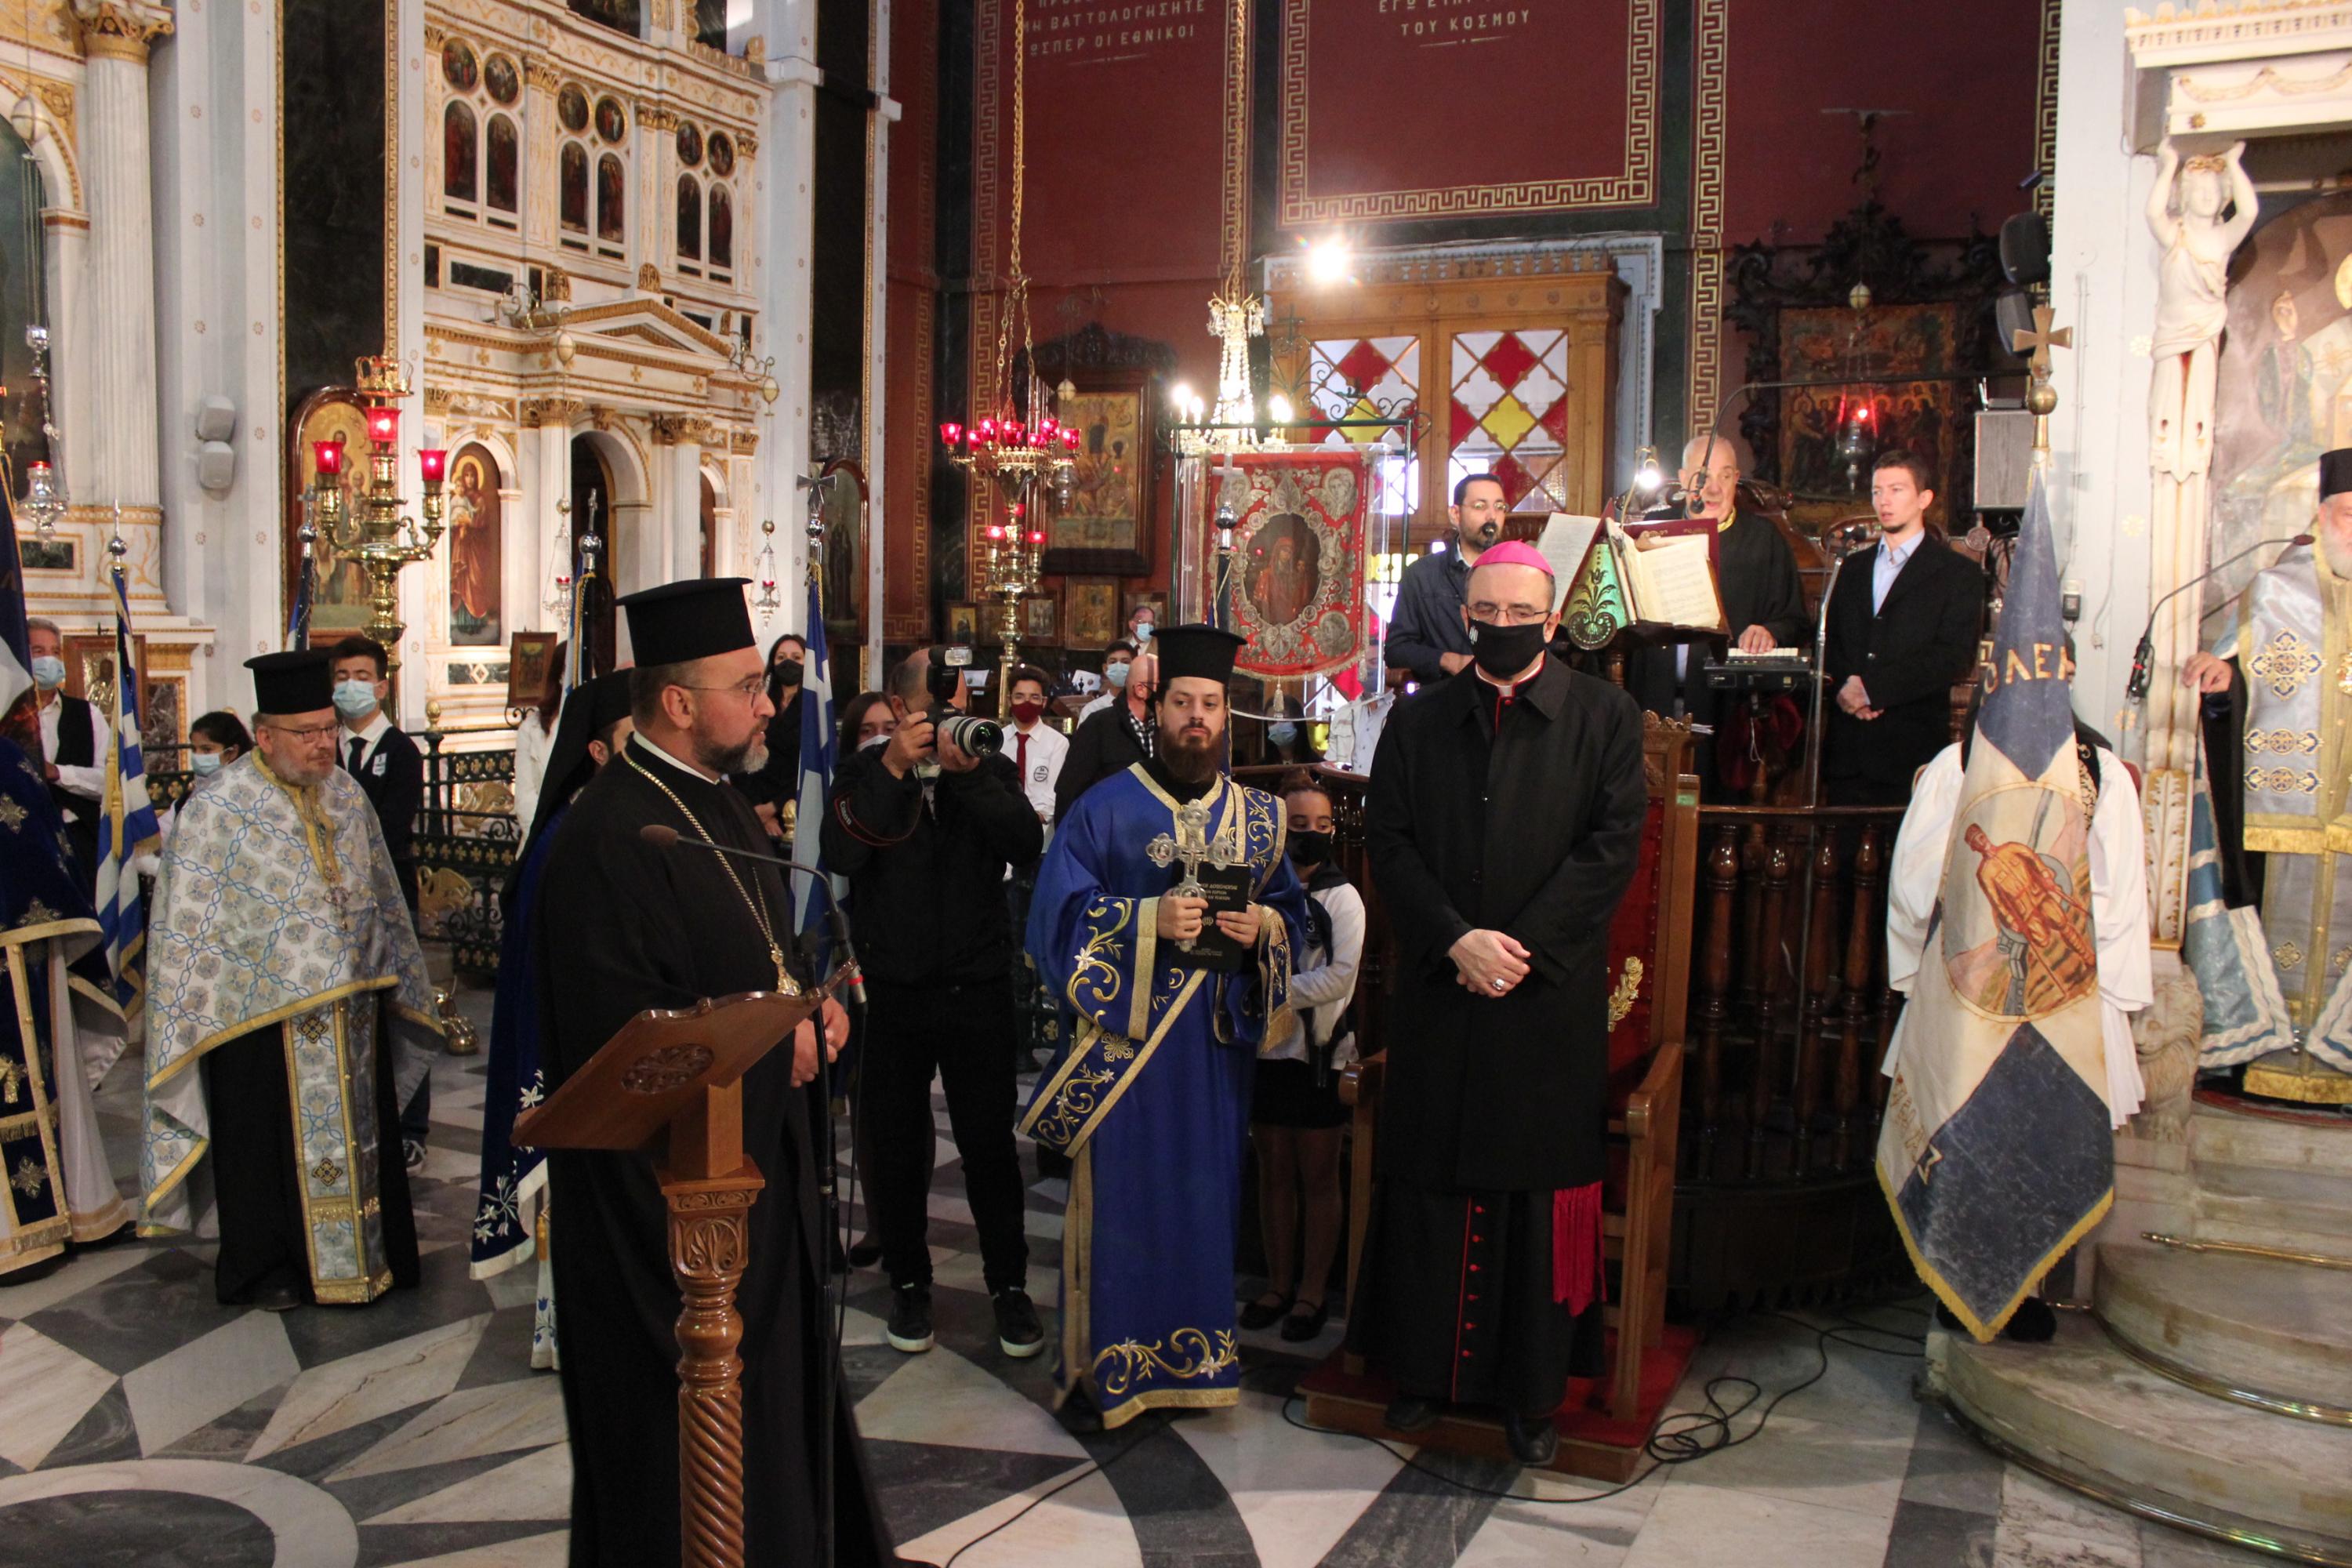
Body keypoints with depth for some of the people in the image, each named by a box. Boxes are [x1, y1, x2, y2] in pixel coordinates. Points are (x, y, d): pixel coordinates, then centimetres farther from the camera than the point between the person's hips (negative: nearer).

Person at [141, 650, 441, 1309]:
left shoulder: (345, 795, 5)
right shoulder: (219, 810, -12)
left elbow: (382, 899, 14)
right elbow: (187, 928, -10)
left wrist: (399, 981, 17)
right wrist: (193, 1019, -11)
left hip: (352, 1010, 5)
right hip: (265, 1017, -5)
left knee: (356, 1130, 14)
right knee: (272, 1145, 8)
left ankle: (364, 1252, 28)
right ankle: (269, 1268, 25)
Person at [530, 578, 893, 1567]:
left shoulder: (718, 802, 8)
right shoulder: (610, 836, -21)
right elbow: (618, 1031, -24)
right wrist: (776, 1045, -17)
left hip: (756, 1151, 9)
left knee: (771, 1369, 19)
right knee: (683, 1413, 6)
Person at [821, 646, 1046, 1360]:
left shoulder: (992, 768, 2)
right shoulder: (864, 772, 1)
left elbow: (1027, 846, -14)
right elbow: (839, 853, -17)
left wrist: (971, 773, -23)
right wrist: (893, 769, -22)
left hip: (978, 987, 0)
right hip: (893, 990, 1)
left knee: (990, 1142, 4)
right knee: (894, 1145, 10)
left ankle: (1009, 1282, 20)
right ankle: (908, 1281, 27)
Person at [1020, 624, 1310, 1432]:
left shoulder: (1257, 816, 9)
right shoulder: (1104, 808, -2)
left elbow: (1292, 909, 13)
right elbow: (1058, 911, -7)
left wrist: (1263, 926, -10)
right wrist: (1151, 921, -20)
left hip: (1218, 1040, 4)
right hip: (1124, 1039, -3)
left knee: (1208, 1196, 9)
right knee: (1118, 1198, 1)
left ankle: (1196, 1353, 24)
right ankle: (1100, 1363, 15)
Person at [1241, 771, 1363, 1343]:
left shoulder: (1341, 897, -3)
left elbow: (1340, 976, -13)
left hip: (1320, 1053, -3)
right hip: (1267, 1049, 3)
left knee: (1317, 1176, 4)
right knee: (1274, 1171, 10)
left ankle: (1313, 1292, 14)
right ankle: (1278, 1284, 21)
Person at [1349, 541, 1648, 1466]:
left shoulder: (1604, 719, 2)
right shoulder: (1418, 722, 8)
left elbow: (1613, 845, -5)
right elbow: (1388, 841, 1)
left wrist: (1524, 947, -14)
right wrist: (1456, 940, -13)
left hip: (1552, 999, -1)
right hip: (1438, 994, 2)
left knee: (1544, 1188, 5)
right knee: (1430, 1182, 8)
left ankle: (1534, 1390, 18)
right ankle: (1423, 1371, 22)